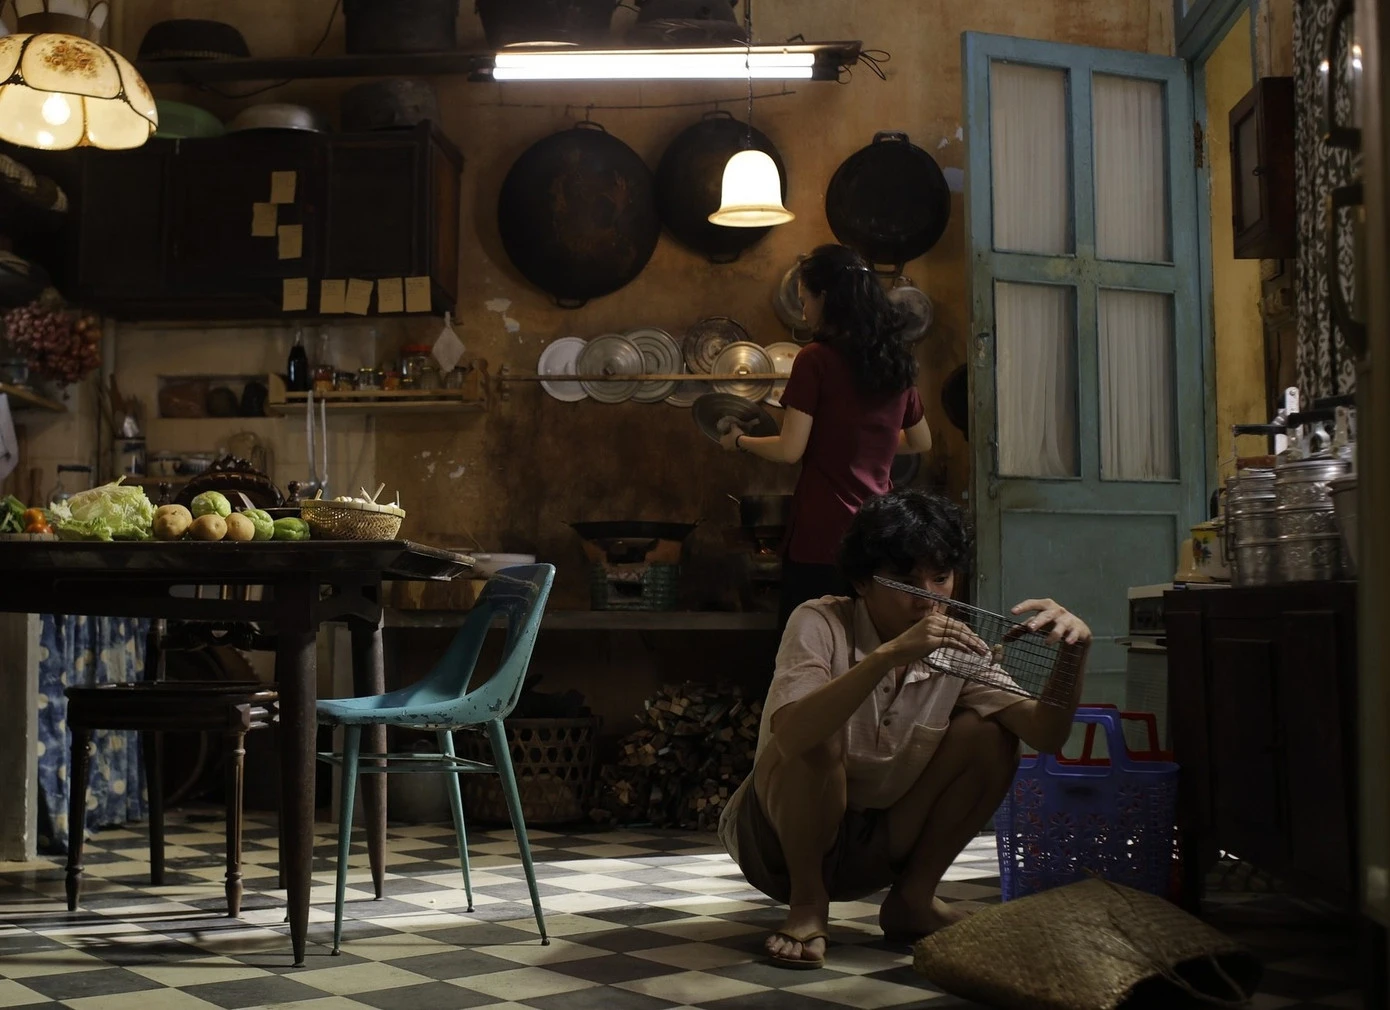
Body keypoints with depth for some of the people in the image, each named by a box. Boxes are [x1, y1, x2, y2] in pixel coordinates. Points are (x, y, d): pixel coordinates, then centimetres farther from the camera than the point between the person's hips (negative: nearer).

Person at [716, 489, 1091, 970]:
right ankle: (807, 903, -11)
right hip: (779, 838, -4)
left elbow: (1044, 735, -17)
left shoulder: (958, 650, -6)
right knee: (815, 739, -34)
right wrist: (889, 655, -50)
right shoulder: (821, 623, -21)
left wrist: (1073, 654, -34)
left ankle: (912, 899, 3)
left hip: (871, 850, 5)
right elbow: (790, 735, -40)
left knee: (989, 736, -12)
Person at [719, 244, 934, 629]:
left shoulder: (816, 359, -10)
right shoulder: (896, 360, 9)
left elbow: (790, 450, -12)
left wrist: (739, 440, 5)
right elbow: (921, 441, 21)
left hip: (822, 536, -6)